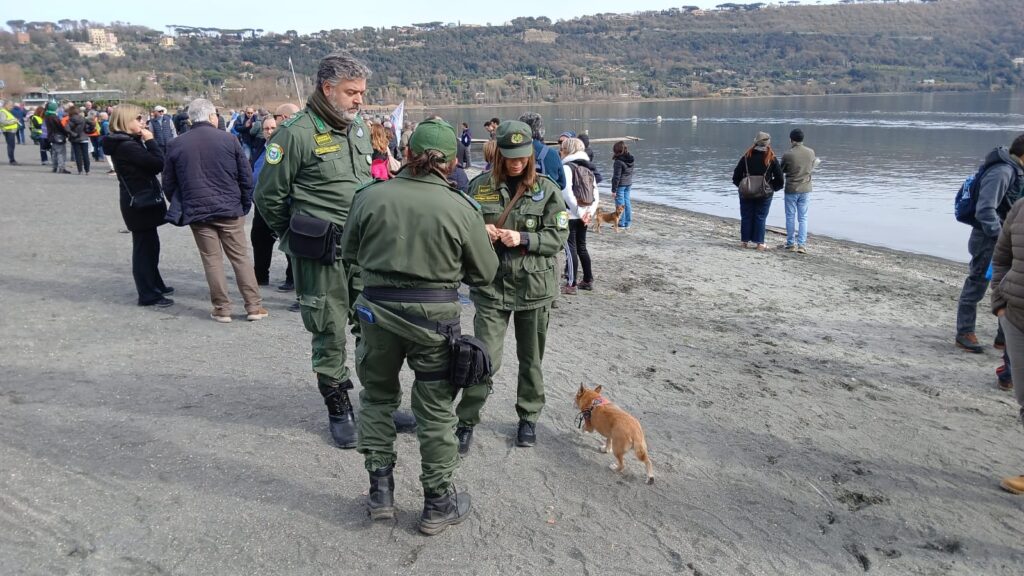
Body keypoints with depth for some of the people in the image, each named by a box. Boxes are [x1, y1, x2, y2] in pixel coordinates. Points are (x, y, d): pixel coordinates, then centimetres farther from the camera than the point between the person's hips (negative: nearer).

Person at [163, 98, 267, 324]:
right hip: (229, 209, -1)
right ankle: (254, 307, 8)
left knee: (212, 260, 7)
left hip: (197, 212, 1)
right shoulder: (228, 139, -2)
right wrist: (245, 204, 11)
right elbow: (246, 176, 0)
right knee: (240, 257, 6)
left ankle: (222, 309, 10)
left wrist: (181, 207, 20)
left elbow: (169, 184, 8)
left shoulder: (176, 145, 3)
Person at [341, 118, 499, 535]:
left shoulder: (370, 196, -7)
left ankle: (380, 490, 28)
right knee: (435, 409, 12)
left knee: (377, 396, 22)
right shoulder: (462, 209, -12)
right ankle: (438, 503, 25)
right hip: (435, 314, -1)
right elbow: (485, 273, -2)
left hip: (378, 309, 2)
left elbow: (350, 254, 6)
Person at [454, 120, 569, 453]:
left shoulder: (547, 189, -1)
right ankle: (466, 422, 14)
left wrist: (522, 238, -18)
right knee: (485, 359, -4)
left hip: (534, 286, 1)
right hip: (491, 286, 0)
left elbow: (559, 236, -3)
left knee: (531, 359, 13)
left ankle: (529, 418, 33)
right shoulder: (480, 186, 1)